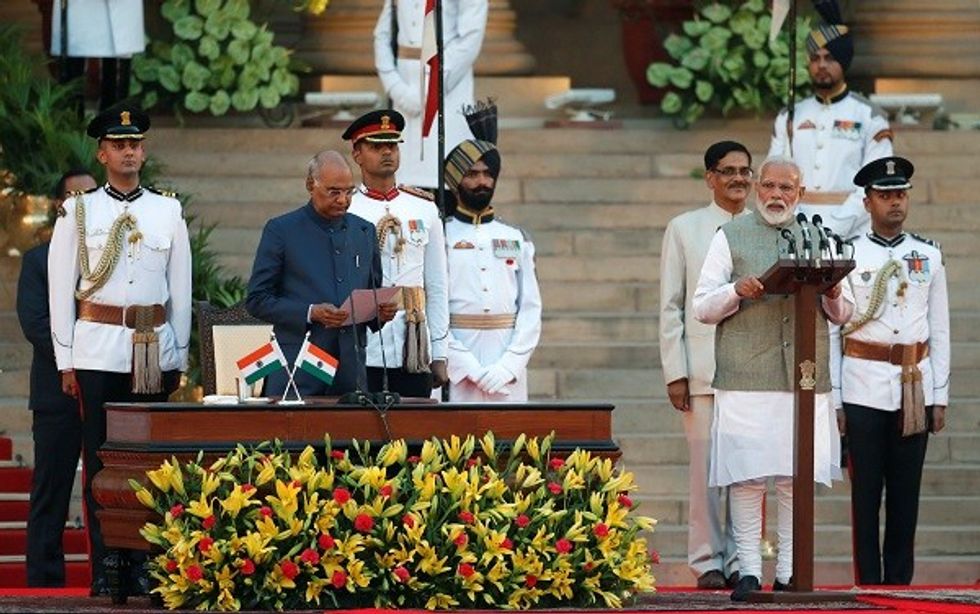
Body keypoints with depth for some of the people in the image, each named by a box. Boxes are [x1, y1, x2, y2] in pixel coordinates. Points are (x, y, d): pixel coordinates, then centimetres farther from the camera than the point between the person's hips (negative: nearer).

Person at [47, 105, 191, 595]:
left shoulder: (168, 212, 10)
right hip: (97, 352, -2)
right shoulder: (78, 213, 5)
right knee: (100, 463, -2)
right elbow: (60, 291, 4)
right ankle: (103, 571, 0)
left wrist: (179, 356, 9)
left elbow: (181, 288, 12)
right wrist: (66, 361, -1)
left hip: (154, 350, 2)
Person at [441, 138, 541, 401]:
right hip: (457, 375, -3)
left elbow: (531, 310, 10)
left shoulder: (517, 240, 14)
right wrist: (470, 369, -12)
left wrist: (509, 366, -5)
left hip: (509, 375, 3)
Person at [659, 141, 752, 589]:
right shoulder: (684, 229, 6)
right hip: (703, 368, -2)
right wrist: (675, 373, -3)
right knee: (706, 466, -1)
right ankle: (707, 560, 5)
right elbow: (670, 307, 4)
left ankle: (741, 559, 8)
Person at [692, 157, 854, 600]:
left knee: (797, 479, 0)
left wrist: (832, 297, -5)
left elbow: (842, 315, 18)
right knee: (746, 476, -6)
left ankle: (790, 571, 6)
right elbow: (702, 308, 5)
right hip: (745, 377, -2)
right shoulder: (730, 238, 10)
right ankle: (748, 569, -1)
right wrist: (736, 292, -14)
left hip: (805, 378, 2)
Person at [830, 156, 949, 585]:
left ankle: (900, 584, 10)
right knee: (865, 493, -1)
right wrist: (832, 401, -2)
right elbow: (830, 332, 2)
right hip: (864, 387, -2)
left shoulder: (928, 256, 9)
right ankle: (868, 587, 3)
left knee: (906, 493, 5)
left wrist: (940, 396, 7)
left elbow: (940, 331, 11)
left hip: (916, 387, 2)